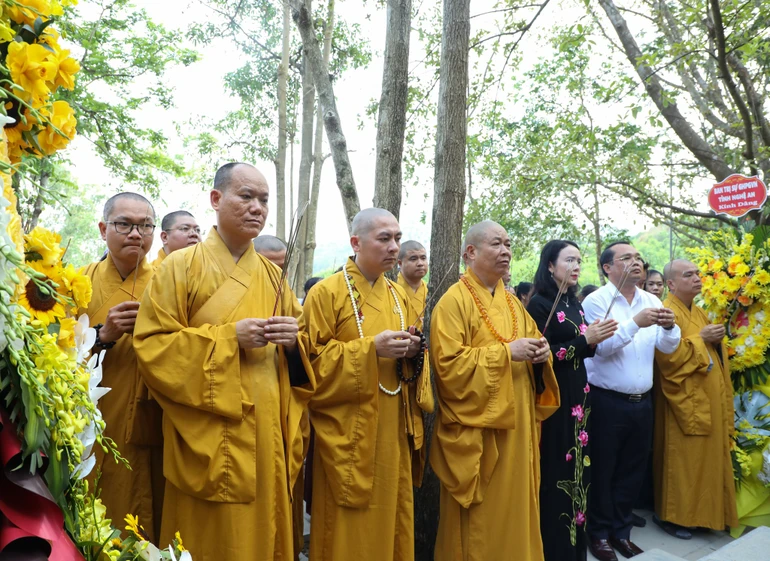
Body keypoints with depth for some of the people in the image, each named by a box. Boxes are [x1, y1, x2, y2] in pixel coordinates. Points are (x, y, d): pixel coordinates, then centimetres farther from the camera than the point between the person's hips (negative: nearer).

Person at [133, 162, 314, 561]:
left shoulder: (272, 274, 11)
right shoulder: (181, 267, -3)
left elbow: (299, 357, 15)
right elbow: (150, 346, -10)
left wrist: (293, 338, -8)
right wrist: (229, 336, -18)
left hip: (267, 437, 5)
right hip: (211, 442, -4)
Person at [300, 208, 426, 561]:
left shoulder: (399, 296, 11)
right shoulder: (326, 293, -8)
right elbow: (313, 361, -14)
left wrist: (413, 352, -5)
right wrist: (371, 348, -22)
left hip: (393, 432, 6)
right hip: (350, 435, -6)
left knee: (393, 521, 14)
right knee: (350, 529, 3)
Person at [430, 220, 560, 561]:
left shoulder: (512, 302, 13)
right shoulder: (453, 302, -12)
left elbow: (532, 341, 21)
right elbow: (448, 365, -20)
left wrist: (540, 352, -3)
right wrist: (506, 352, -21)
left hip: (517, 423, 7)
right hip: (476, 428, -7)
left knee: (515, 507, 15)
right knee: (480, 516, 3)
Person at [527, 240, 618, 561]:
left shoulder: (574, 304, 12)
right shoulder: (540, 304, -11)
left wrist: (595, 340, -2)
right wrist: (585, 339, -17)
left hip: (578, 396, 8)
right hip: (553, 399, -7)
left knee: (578, 467, 13)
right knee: (556, 473, -1)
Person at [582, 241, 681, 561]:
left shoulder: (652, 301, 7)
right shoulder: (596, 300, -10)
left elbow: (668, 347, 4)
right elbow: (600, 346, -20)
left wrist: (669, 327, -16)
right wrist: (636, 323, -25)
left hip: (642, 402, 6)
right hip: (606, 402, -5)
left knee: (632, 471, 15)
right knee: (602, 471, 7)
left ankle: (621, 530, 32)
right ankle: (599, 532, 24)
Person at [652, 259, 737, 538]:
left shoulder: (700, 313, 15)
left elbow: (714, 355, 21)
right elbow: (667, 357, -24)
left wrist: (717, 339, 0)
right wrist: (700, 338, -19)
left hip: (711, 400, 9)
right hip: (686, 402, -9)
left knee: (709, 457, 14)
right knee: (683, 461, -2)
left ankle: (701, 512, 27)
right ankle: (670, 515, 11)